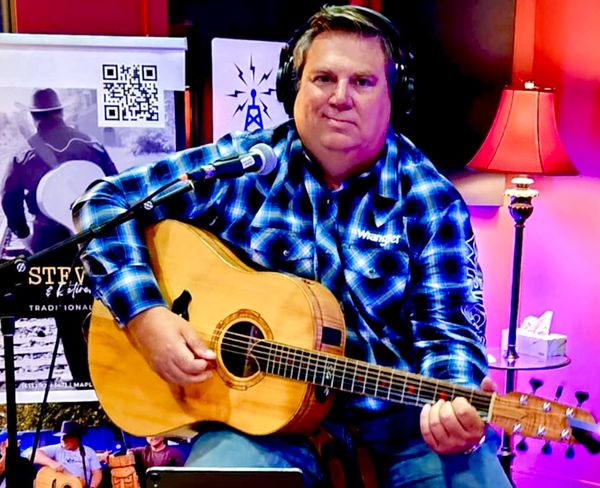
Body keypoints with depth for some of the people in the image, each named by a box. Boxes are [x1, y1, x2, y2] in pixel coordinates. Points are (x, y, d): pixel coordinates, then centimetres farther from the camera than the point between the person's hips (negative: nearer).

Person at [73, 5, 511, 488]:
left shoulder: (429, 202, -2)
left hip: (402, 420, 1)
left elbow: (446, 329, -6)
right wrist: (145, 313, -12)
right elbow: (105, 202, 1)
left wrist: (456, 404, -28)